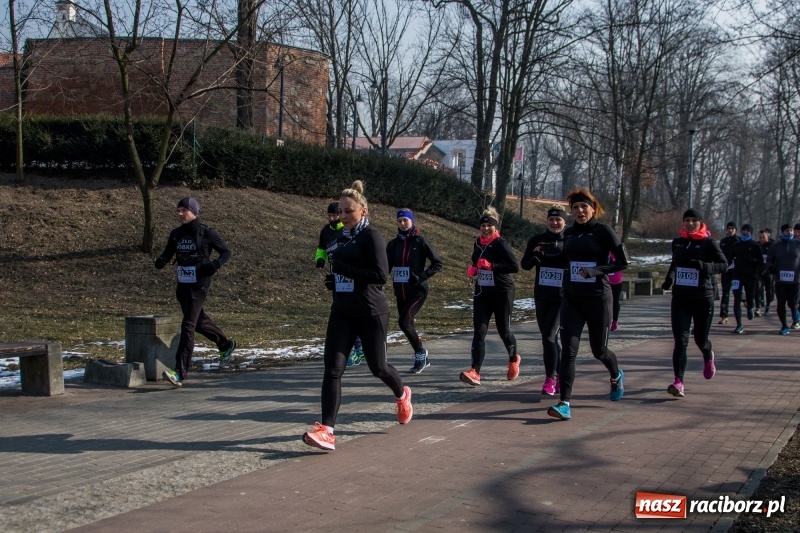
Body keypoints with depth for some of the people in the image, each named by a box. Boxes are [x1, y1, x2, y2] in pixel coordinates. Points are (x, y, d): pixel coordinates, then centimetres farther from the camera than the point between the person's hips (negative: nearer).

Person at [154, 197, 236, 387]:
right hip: (182, 286, 7)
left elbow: (226, 252, -1)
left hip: (198, 286, -7)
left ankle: (180, 373, -18)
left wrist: (215, 264, -20)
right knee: (199, 322, 22)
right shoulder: (176, 234, 7)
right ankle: (226, 345, 48)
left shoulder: (206, 233, -8)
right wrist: (160, 261, -9)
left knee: (188, 326, -14)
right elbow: (167, 254, 15)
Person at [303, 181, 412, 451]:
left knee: (377, 366, 10)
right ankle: (326, 430, -13)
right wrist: (335, 278, 6)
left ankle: (402, 394, 43)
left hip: (370, 313, -6)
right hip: (342, 313, 6)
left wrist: (343, 268, -22)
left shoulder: (371, 236, -11)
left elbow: (381, 275, -20)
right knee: (333, 368, -8)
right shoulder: (342, 237, 11)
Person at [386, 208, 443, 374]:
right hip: (400, 291, 6)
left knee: (404, 321, -19)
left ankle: (420, 352, -1)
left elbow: (437, 263, -2)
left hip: (417, 290, -6)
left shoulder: (420, 241, -4)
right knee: (408, 324, 9)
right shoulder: (393, 244, 8)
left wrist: (422, 276, -13)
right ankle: (422, 359, 24)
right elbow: (386, 266, 5)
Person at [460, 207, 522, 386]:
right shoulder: (478, 243, 8)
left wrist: (491, 266, -24)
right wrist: (472, 269, 3)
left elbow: (515, 266, -20)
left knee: (503, 330, 8)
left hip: (502, 292, -5)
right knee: (479, 331, -7)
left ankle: (514, 359, 38)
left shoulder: (502, 244, -12)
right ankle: (475, 372, -14)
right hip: (481, 292, 5)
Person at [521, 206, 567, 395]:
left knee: (549, 336, -13)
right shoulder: (537, 240, 4)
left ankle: (550, 378, -5)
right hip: (541, 296, 4)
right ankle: (559, 374, 27)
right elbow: (525, 264, 8)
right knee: (548, 337, 12)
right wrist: (535, 256, -13)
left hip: (561, 297, -4)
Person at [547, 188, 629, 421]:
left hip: (598, 299, -3)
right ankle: (564, 404, -13)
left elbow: (624, 261, -10)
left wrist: (595, 271, -19)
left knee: (599, 350, 11)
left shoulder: (603, 231, -7)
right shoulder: (569, 234, 8)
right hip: (571, 299, 3)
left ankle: (616, 376, 45)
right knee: (568, 350, -10)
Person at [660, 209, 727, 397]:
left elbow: (724, 265, -9)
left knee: (700, 339, 12)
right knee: (680, 341, -11)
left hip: (703, 299, -2)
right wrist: (669, 277, 7)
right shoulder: (677, 243, 9)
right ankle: (678, 382, -15)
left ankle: (708, 358, 49)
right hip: (680, 299, 2)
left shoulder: (709, 243, -4)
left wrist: (704, 266, -26)